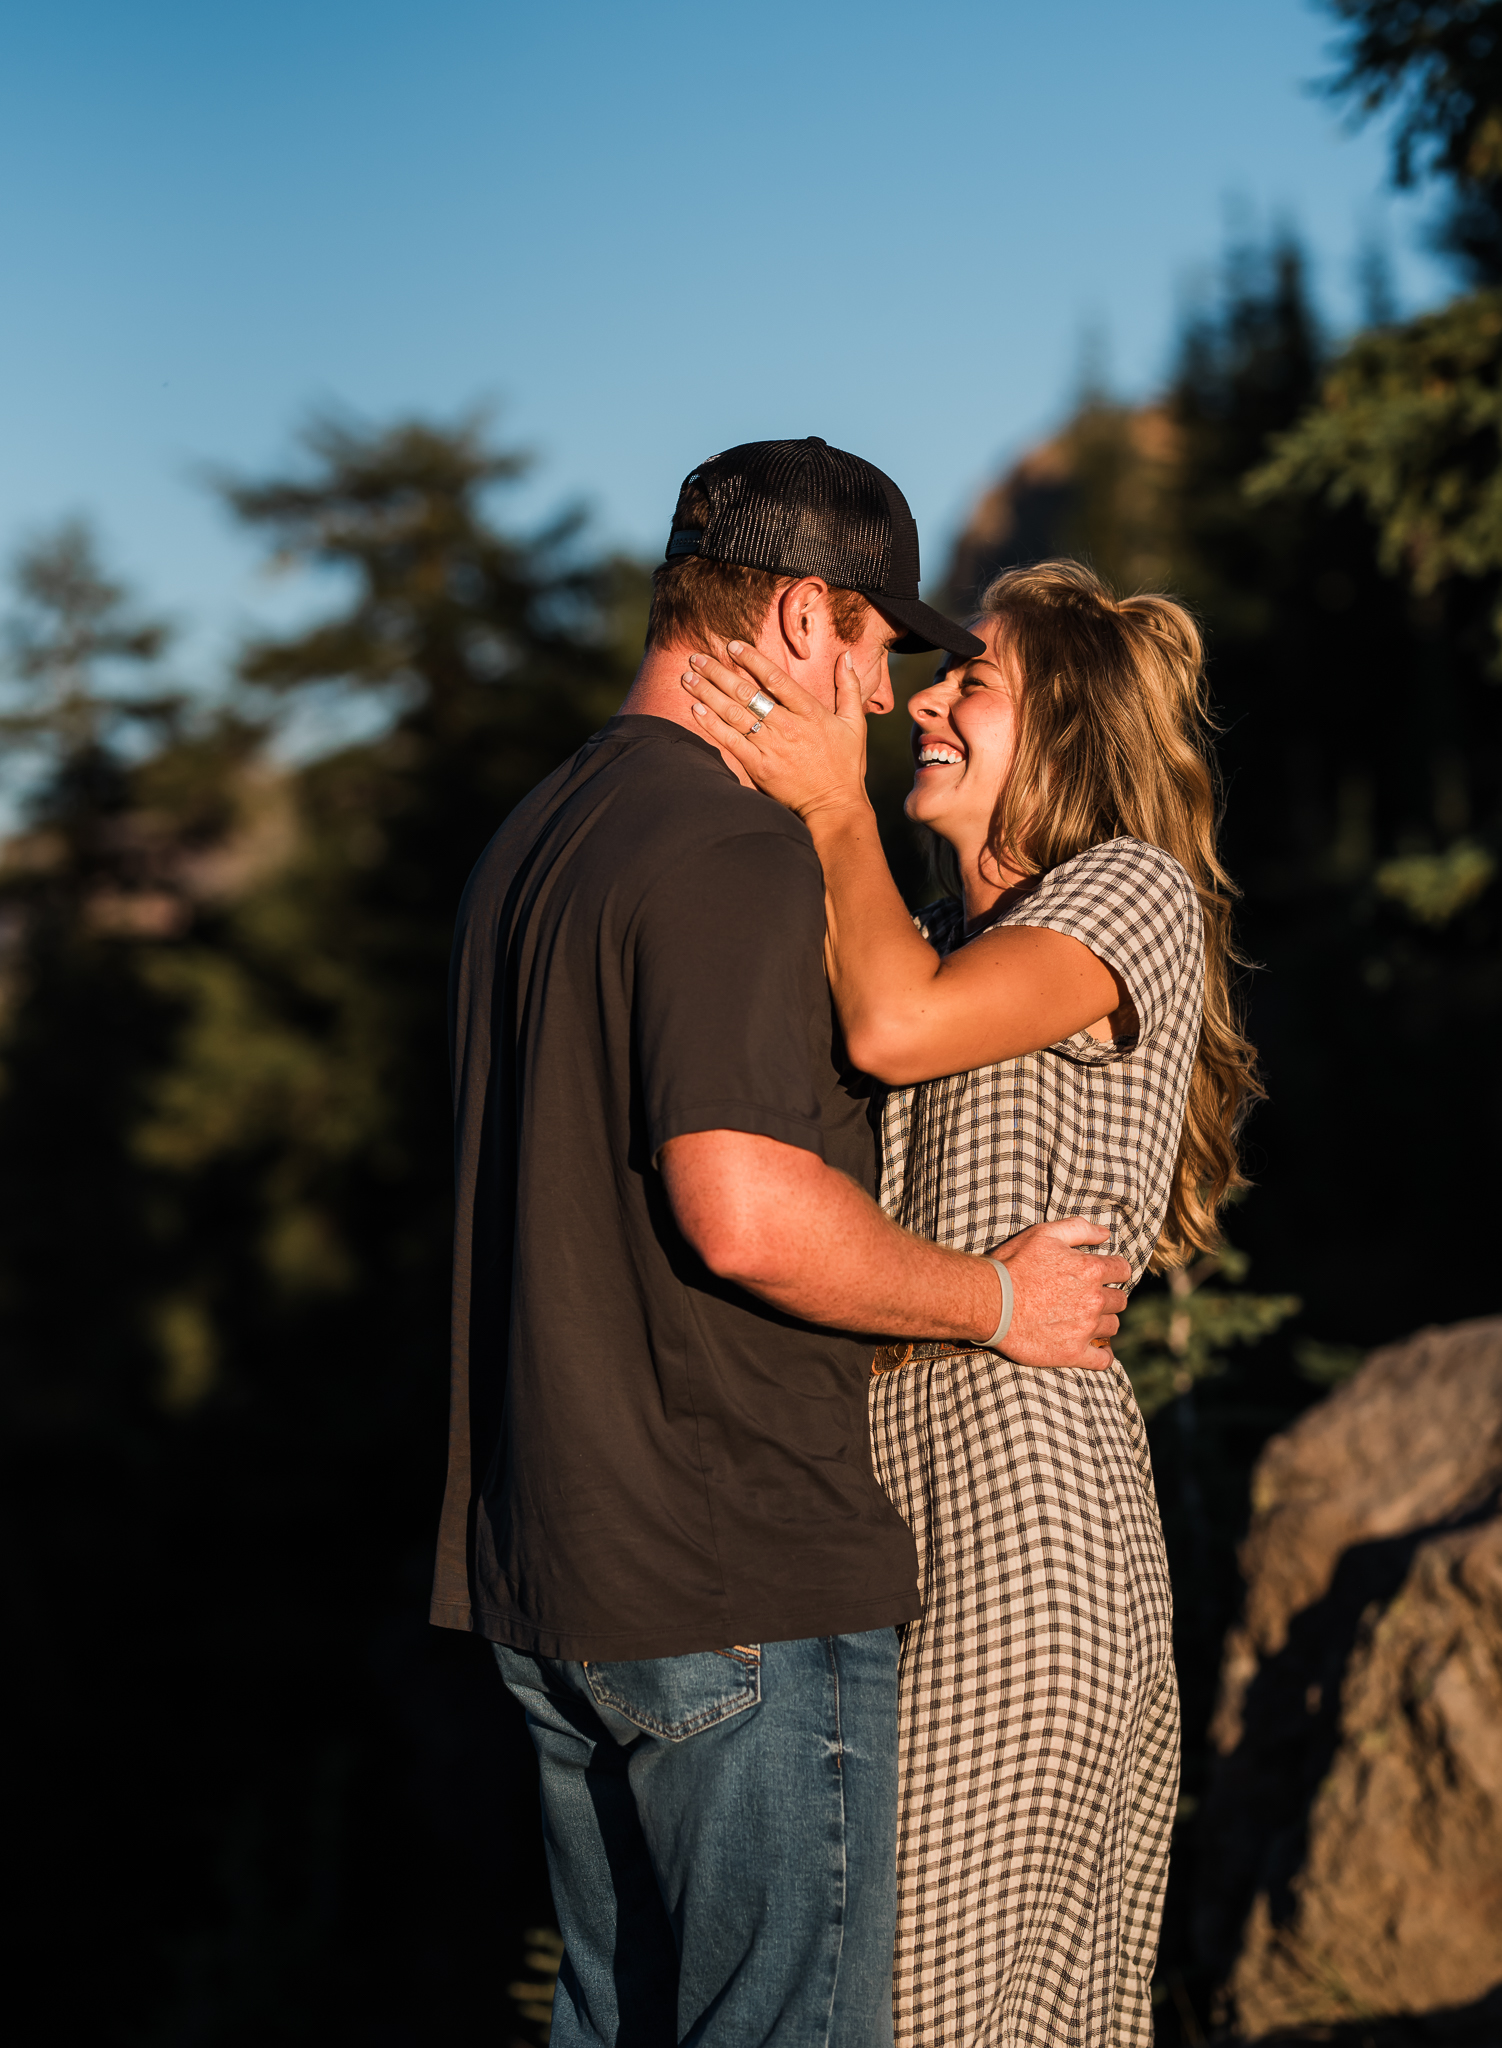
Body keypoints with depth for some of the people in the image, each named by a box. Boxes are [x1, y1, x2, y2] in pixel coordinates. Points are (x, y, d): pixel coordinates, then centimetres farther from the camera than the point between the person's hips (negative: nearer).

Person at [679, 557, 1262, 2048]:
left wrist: (834, 804, -10)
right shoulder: (945, 934, 21)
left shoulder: (1135, 892, -4)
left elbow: (899, 1025, -20)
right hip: (891, 1499, 8)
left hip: (1020, 1518, -8)